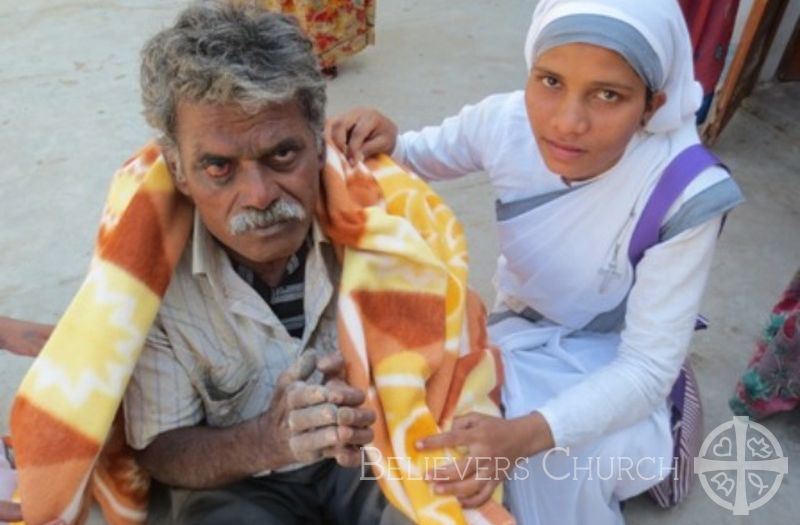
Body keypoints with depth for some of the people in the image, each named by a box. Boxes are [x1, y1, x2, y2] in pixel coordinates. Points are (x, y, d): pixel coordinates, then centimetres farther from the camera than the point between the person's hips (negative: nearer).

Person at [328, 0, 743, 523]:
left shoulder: (683, 195, -31)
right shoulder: (506, 122, -21)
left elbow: (647, 367, -28)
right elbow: (423, 155, 0)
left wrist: (527, 434, -45)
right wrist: (381, 143, -26)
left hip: (611, 357, -3)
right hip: (521, 326, 4)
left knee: (560, 462, -31)